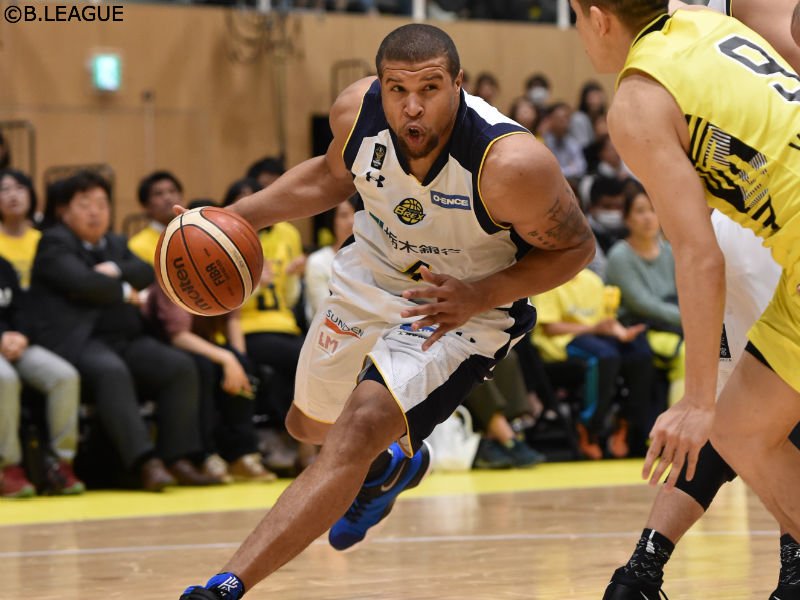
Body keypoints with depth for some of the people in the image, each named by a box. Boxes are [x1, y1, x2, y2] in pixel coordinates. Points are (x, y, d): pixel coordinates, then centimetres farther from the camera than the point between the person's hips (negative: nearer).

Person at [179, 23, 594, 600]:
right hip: (372, 275, 6)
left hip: (462, 307, -6)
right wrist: (237, 216, -5)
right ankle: (392, 468, 61)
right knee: (310, 423, 25)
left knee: (357, 433, -27)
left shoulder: (509, 163, -35)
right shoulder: (357, 110, -20)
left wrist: (480, 295, -30)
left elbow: (574, 246, -17)